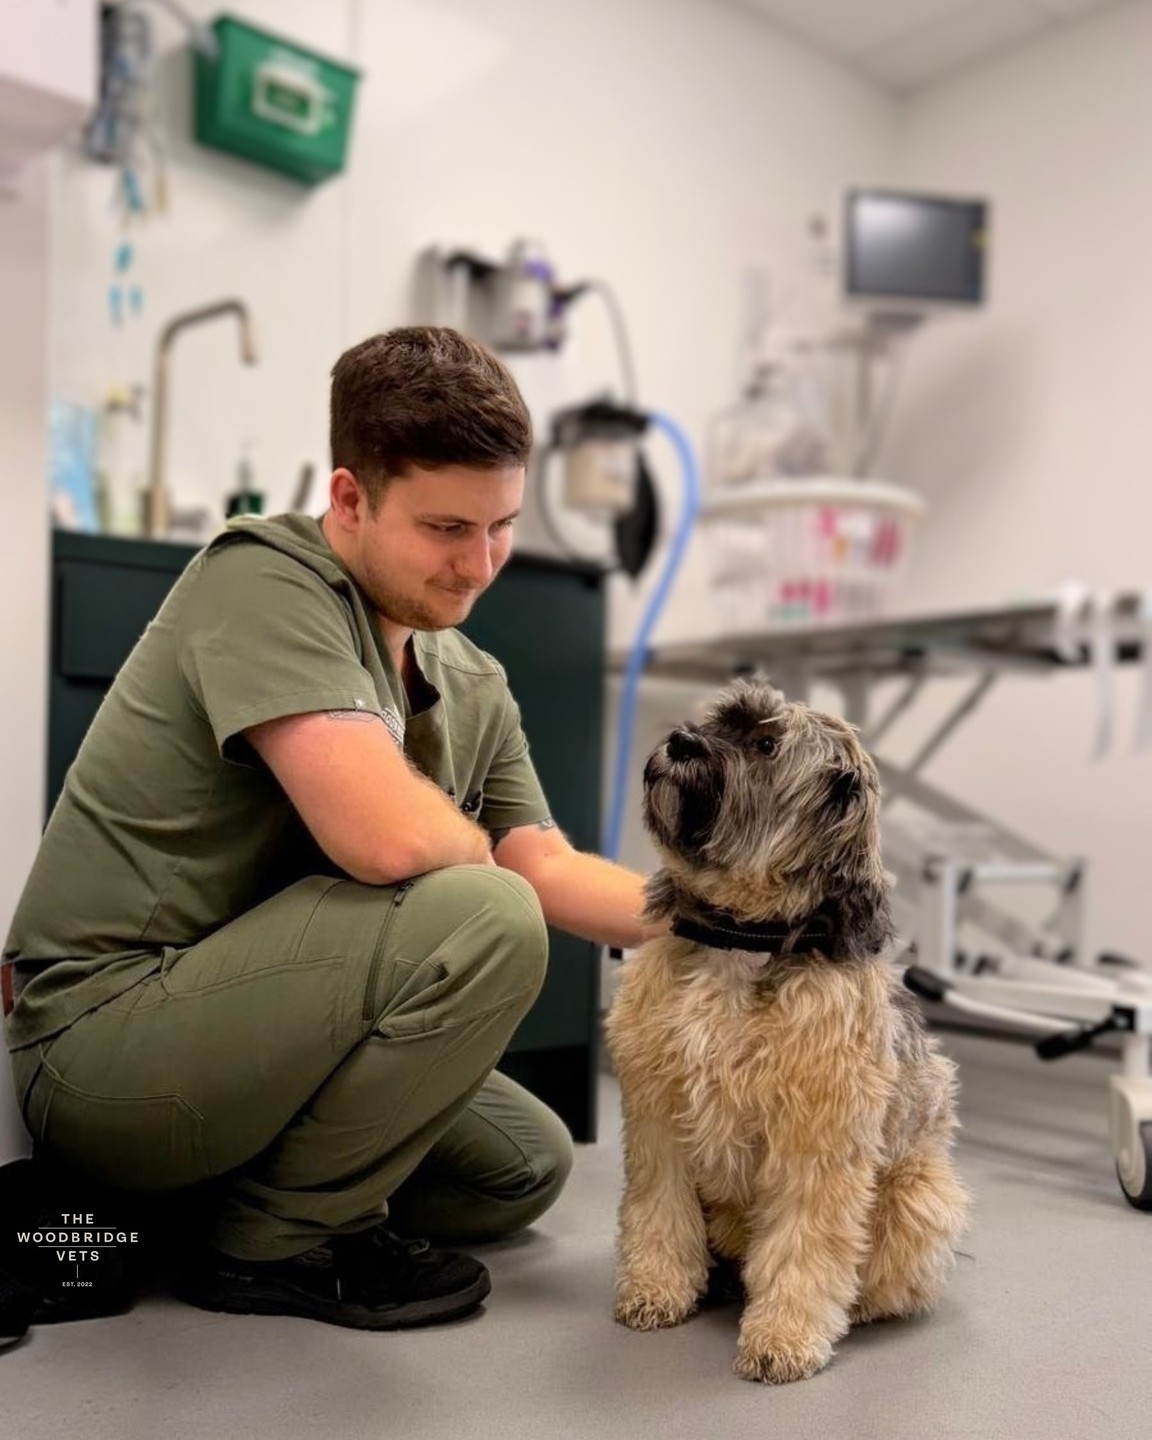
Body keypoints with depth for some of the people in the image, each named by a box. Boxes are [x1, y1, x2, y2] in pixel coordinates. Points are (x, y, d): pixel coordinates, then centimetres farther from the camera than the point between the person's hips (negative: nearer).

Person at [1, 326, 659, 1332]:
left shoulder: (475, 688, 7)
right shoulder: (263, 580, -19)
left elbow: (552, 873, 1)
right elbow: (388, 839, -32)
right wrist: (475, 849, -9)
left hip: (224, 1030, 9)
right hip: (101, 1041, -9)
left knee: (527, 1166, 16)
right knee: (482, 920, -26)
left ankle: (185, 1205, 18)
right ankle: (276, 1237, -6)